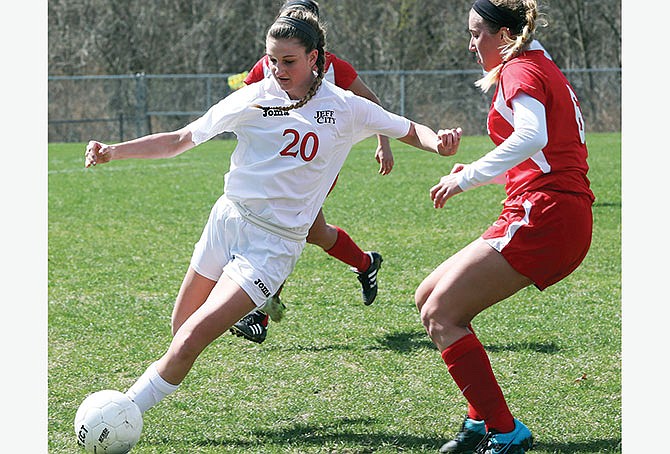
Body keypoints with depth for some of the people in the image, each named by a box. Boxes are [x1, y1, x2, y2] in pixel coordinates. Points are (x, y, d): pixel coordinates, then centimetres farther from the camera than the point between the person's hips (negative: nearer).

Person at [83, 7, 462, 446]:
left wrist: (439, 140, -14)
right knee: (180, 331, 12)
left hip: (275, 243, -3)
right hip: (228, 219, 3)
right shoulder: (253, 99, -2)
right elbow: (180, 139, 2)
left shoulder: (344, 108, -3)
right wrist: (113, 151, -8)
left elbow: (409, 129, 9)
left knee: (191, 341, -15)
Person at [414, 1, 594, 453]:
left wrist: (467, 178, -23)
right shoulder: (545, 69, 24)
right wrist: (477, 174, 20)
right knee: (429, 297, 12)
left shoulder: (520, 70, -7)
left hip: (543, 216, -10)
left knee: (440, 315, -11)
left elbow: (532, 135, -28)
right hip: (565, 219, 10)